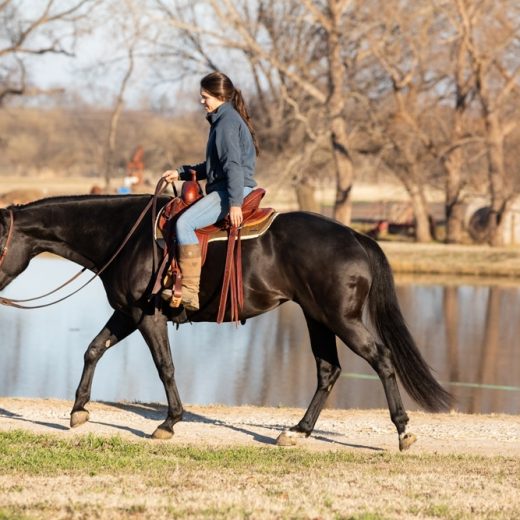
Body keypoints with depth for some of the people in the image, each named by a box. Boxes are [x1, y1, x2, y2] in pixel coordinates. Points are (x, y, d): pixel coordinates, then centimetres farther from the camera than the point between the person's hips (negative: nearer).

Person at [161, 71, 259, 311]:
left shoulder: (227, 121, -11)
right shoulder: (223, 119, 22)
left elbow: (233, 164, -21)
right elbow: (213, 166, 29)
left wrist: (235, 203, -28)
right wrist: (180, 173, 21)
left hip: (233, 190, -12)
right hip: (223, 190, 12)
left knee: (184, 223, -26)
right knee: (181, 219, 21)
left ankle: (190, 292, -31)